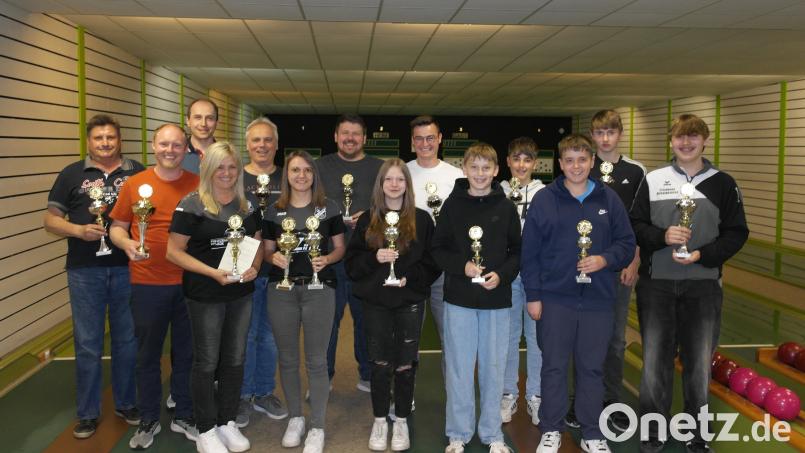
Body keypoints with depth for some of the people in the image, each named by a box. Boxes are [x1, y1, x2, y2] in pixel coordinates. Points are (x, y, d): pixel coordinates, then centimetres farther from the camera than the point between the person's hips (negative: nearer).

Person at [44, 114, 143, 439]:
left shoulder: (138, 172, 7)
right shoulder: (71, 174, 5)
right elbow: (51, 220, 4)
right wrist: (79, 230, -14)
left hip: (128, 268, 1)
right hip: (85, 271, -1)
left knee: (127, 340, 11)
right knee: (88, 344, 7)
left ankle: (126, 403, 27)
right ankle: (87, 413, 20)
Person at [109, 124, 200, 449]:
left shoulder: (198, 185, 1)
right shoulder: (134, 184, -1)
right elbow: (117, 227, 5)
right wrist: (127, 244, -17)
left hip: (190, 282, 1)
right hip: (147, 284, 0)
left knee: (186, 352, 12)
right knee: (148, 353, 11)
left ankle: (184, 416, 30)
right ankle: (149, 420, 28)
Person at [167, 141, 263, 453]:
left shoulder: (249, 204, 5)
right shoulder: (192, 204, -11)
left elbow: (257, 242, 14)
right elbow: (174, 251, -13)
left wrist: (254, 267, -7)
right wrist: (213, 272, -22)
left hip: (241, 293, 5)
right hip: (205, 296, -5)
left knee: (235, 359, 13)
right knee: (207, 362, 5)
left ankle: (227, 422, 29)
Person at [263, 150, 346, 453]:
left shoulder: (329, 208, 2)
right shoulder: (274, 211, 6)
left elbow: (340, 247, 6)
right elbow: (267, 250, 10)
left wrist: (327, 259, -14)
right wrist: (274, 257, -12)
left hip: (319, 288, -2)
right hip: (281, 289, 2)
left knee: (316, 360, 2)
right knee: (287, 359, 12)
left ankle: (317, 427, 14)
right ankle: (295, 418, 30)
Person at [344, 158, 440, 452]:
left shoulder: (422, 219, 2)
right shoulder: (367, 220, 6)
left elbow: (433, 261, 1)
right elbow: (351, 263, 3)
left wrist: (410, 278, -13)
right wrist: (374, 258, -14)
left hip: (410, 302, -1)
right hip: (376, 302, 1)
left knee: (405, 364, 5)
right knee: (380, 364, 6)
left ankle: (401, 421, 20)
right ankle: (379, 421, 21)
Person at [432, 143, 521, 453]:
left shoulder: (506, 207, 2)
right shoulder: (452, 205, 0)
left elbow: (517, 251, 5)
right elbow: (437, 249, 2)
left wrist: (502, 274, -12)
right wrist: (461, 266, -14)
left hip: (497, 299, 1)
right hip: (459, 298, -1)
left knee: (493, 367, 10)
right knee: (458, 367, 6)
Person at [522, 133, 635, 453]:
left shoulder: (609, 199, 3)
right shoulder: (544, 199, -2)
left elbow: (627, 244, 7)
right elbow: (529, 252, -1)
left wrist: (605, 260, -13)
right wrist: (533, 295, -4)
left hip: (598, 299, 2)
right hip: (554, 298, -1)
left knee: (592, 367, 11)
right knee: (554, 366, 8)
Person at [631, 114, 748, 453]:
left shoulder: (722, 184, 5)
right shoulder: (653, 181, 6)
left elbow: (736, 233, 3)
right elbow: (635, 225, 5)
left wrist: (702, 255, -12)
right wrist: (662, 236, -15)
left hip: (703, 286, 0)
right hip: (656, 285, 0)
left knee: (699, 362, 5)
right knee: (654, 361, 4)